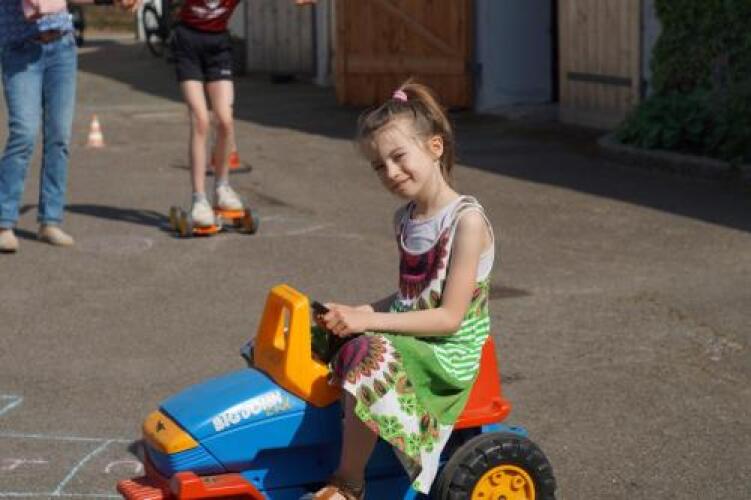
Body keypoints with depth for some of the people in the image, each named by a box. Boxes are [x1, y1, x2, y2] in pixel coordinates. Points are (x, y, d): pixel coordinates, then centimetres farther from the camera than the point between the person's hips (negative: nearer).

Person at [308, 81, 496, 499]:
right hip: (408, 338, 9)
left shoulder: (466, 220, -15)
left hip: (448, 355, -8)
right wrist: (357, 312, 1)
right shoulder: (406, 219, 10)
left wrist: (369, 320, -19)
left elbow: (450, 317, -18)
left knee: (370, 357, -32)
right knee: (316, 340, -2)